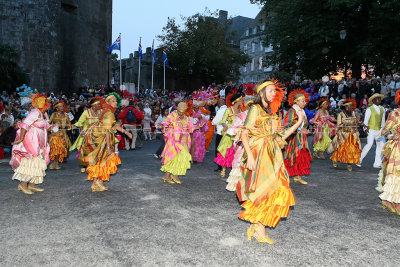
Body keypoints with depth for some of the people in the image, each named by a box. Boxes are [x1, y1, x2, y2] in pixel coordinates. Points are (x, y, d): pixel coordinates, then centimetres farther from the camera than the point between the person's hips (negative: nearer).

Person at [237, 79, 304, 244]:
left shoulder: (272, 113, 19)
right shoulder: (255, 109, -3)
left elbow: (280, 137, 13)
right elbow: (244, 134, -10)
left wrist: (298, 123, 10)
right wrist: (250, 155, -20)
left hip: (272, 156, 8)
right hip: (259, 154, -7)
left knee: (276, 192, 2)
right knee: (265, 190, -11)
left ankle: (255, 226, 10)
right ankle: (259, 229, 0)